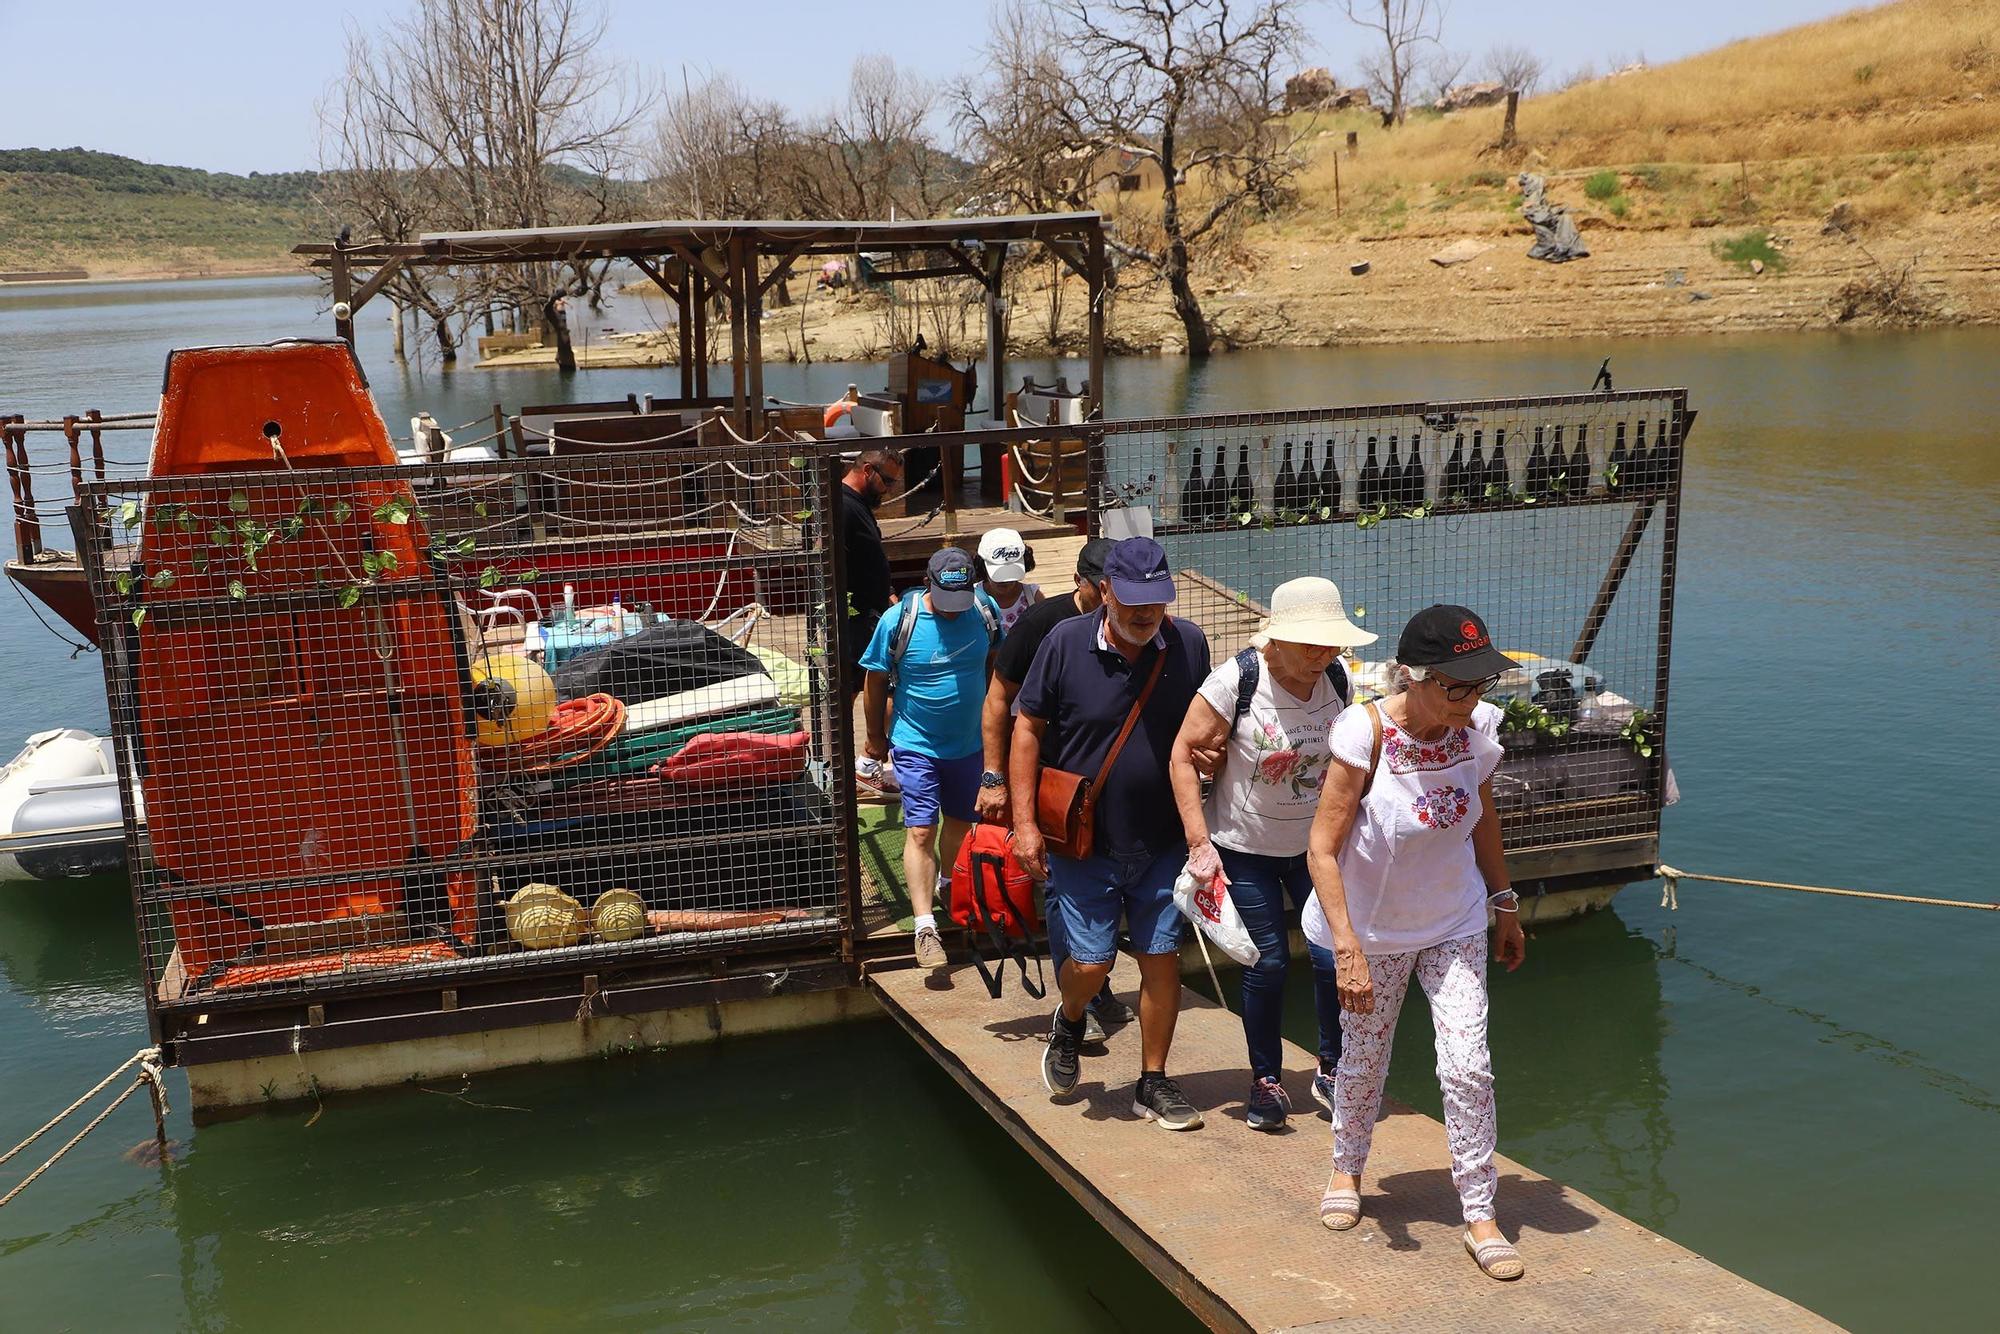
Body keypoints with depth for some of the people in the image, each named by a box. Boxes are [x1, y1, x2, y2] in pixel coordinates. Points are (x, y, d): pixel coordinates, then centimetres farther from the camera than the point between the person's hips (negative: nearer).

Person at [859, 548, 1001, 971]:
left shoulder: (985, 611, -7)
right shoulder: (898, 620, -16)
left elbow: (998, 665, 11)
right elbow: (876, 683, -4)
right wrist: (876, 738, 4)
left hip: (970, 742, 4)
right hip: (917, 744, -3)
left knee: (959, 821, 19)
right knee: (920, 831, -11)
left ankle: (948, 885, 44)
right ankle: (925, 927, -12)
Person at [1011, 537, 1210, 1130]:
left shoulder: (1189, 644, -3)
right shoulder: (1066, 642, -10)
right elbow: (1028, 729, -4)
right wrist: (1024, 822, -8)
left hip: (1163, 842, 2)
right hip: (1083, 843, -2)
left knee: (1162, 959, 5)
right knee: (1090, 963, 0)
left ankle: (1153, 1083, 22)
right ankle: (1069, 1022, 36)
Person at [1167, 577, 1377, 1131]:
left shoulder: (1338, 679, -6)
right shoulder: (1236, 680, -21)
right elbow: (1184, 756, -16)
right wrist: (1200, 845, -17)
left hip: (1316, 843, 4)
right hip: (1246, 848, -3)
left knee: (1333, 956, -1)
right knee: (1268, 964, 1)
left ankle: (1331, 1070, 21)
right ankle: (1266, 1080, 21)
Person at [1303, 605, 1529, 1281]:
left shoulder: (1472, 738, -12)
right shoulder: (1366, 733, -26)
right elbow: (1323, 850, -24)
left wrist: (1505, 905, 17)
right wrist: (1347, 948, -29)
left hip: (1454, 927, 3)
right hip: (1375, 930, -2)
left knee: (1468, 1067, -4)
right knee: (1363, 1061, 15)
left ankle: (1480, 1215, 10)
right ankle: (1346, 1170, 43)